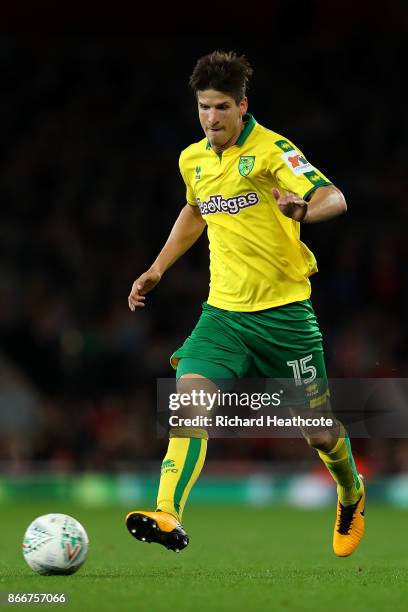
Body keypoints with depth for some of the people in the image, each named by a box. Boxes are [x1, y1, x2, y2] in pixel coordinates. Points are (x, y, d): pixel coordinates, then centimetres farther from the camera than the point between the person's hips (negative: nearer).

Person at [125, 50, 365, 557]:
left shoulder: (271, 149, -11)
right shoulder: (191, 160, 7)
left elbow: (334, 199, -24)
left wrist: (303, 209, -46)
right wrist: (158, 269, 25)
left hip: (284, 310, -4)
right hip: (224, 310, 4)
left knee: (319, 432, 7)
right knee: (189, 397, -21)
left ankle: (352, 495, 39)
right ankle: (168, 517, -29)